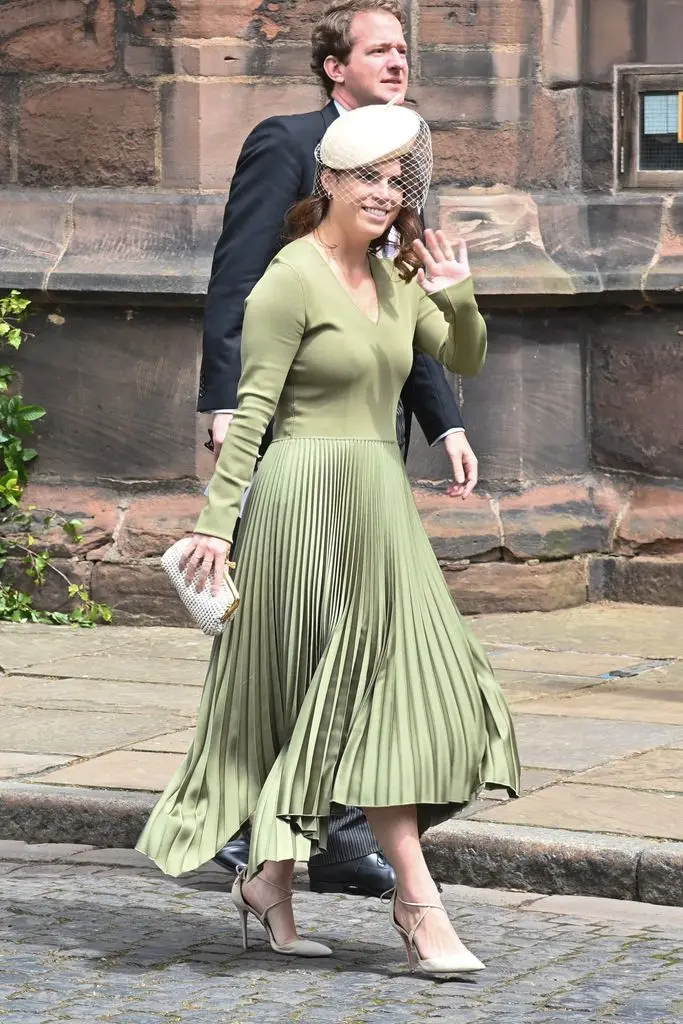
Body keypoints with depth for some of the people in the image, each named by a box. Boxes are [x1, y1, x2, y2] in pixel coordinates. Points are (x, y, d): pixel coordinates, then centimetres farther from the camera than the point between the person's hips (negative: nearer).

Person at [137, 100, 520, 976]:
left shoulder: (394, 277, 12)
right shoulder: (291, 280, -11)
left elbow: (465, 361, 16)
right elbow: (251, 409, -12)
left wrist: (458, 298, -4)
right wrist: (217, 519, -15)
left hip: (378, 502, 8)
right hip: (311, 500, -8)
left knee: (325, 705, 9)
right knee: (373, 691, -8)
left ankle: (268, 881, 18)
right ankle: (417, 903, -6)